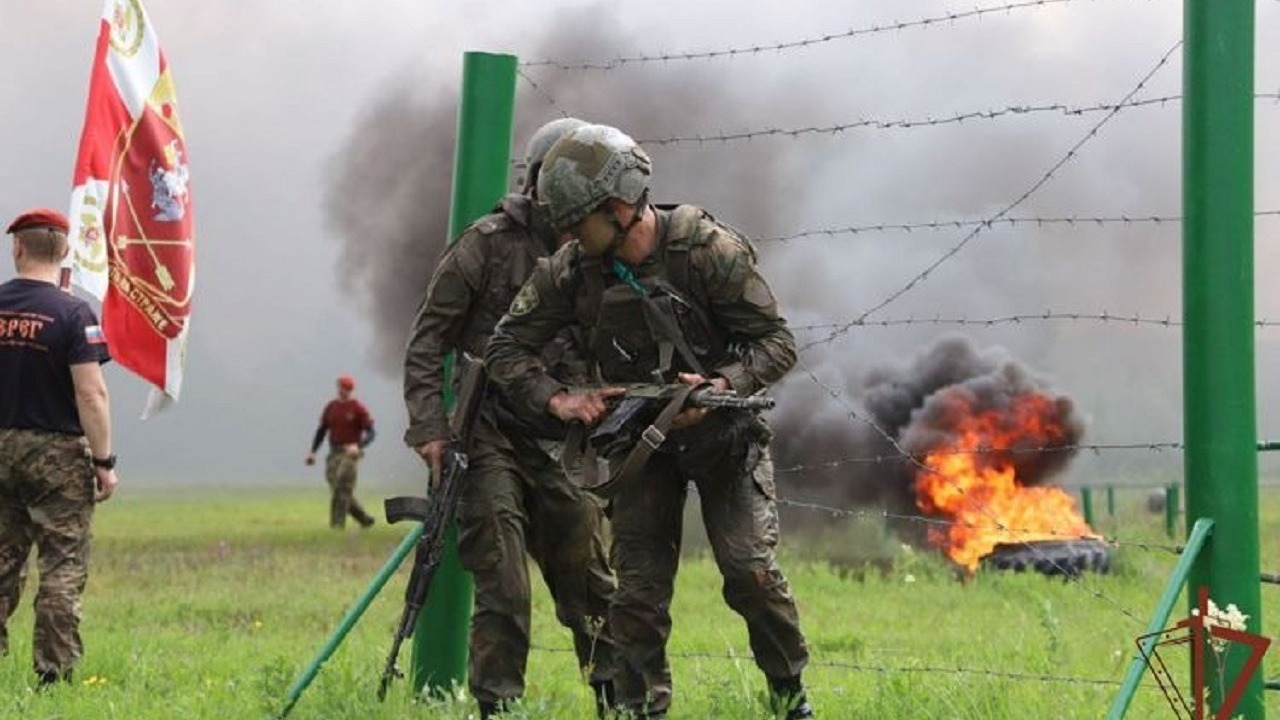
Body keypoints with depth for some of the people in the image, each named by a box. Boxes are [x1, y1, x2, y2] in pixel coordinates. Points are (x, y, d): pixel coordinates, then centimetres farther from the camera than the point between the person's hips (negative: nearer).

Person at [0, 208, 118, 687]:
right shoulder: (72, 314, -11)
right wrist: (105, 462, -11)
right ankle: (54, 672, -2)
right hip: (56, 451, -4)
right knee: (63, 567, 0)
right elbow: (90, 393, -16)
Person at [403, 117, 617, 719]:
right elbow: (426, 343, -3)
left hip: (559, 442, 4)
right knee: (503, 588, -10)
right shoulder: (486, 245, -4)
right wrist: (429, 428, -10)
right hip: (490, 437, -4)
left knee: (589, 578, 6)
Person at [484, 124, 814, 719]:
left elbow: (776, 343, -17)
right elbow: (505, 347, -5)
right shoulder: (573, 270, -13)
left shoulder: (710, 251, -22)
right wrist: (557, 398, -22)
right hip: (643, 440, 3)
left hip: (723, 432, -3)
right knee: (638, 586, -3)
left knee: (750, 569, -13)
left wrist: (719, 385, -35)